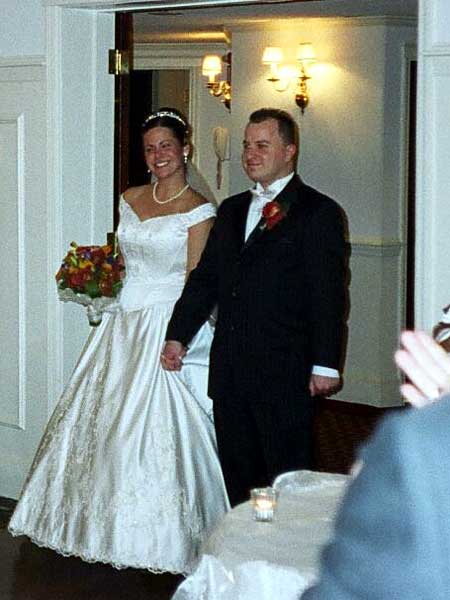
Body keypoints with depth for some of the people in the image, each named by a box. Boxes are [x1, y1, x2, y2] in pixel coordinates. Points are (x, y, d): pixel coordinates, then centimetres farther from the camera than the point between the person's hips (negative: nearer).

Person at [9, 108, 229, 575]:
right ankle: (108, 523, 26)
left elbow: (196, 282, -12)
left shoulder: (197, 210, -8)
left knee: (155, 424, -6)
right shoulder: (130, 200, 11)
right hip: (122, 322, 7)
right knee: (102, 416, 11)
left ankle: (162, 535, 8)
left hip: (166, 323, -7)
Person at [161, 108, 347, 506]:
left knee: (287, 473, -2)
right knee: (236, 469, 11)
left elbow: (329, 295, -8)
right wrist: (178, 336, 6)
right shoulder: (231, 210, 17)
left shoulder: (319, 212, -3)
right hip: (230, 366, 7)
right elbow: (205, 277, 16)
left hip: (285, 369, -6)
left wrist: (325, 365, -13)